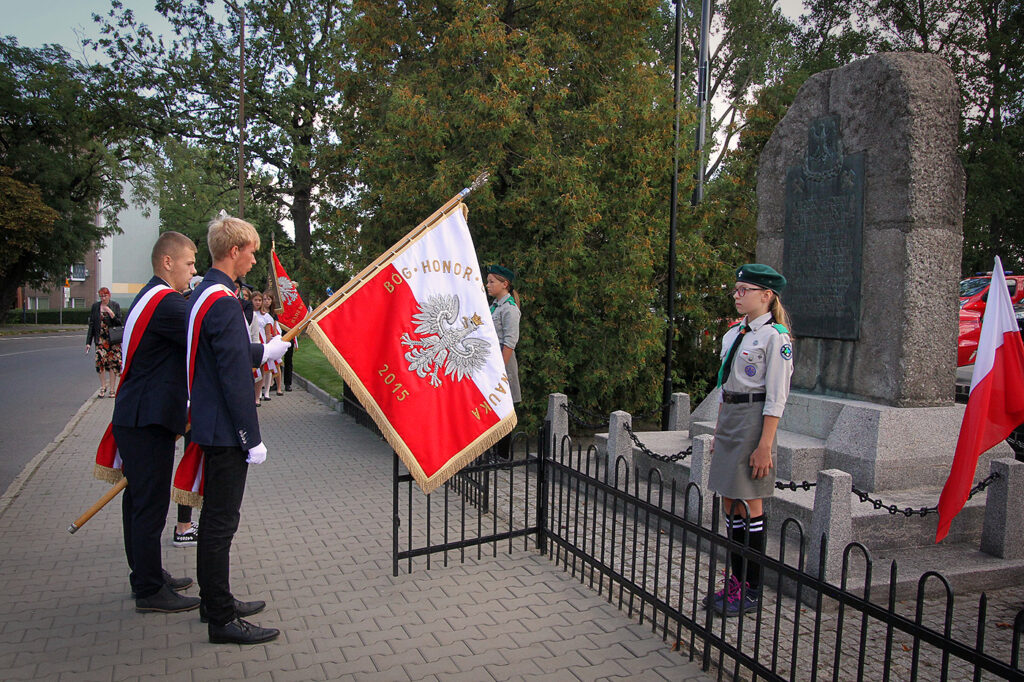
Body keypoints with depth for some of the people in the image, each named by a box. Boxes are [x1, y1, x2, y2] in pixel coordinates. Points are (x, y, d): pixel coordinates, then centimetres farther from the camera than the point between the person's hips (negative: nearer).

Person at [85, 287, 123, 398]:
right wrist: (88, 342, 4)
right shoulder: (95, 306, 7)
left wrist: (112, 314, -17)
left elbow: (119, 323, 0)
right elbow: (91, 325, 7)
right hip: (101, 338, 1)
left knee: (113, 363, -1)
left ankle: (112, 389, 6)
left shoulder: (115, 305, 3)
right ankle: (103, 386, 6)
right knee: (100, 361, -10)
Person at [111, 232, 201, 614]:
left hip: (135, 419, 11)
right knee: (150, 503, -3)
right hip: (148, 423, -11)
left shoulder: (149, 297, 16)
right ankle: (150, 591, 7)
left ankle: (146, 575, 31)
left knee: (139, 499, 18)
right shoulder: (166, 301, -18)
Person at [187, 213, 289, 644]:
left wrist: (265, 352, 35)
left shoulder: (203, 294, 11)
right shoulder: (224, 301, -20)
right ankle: (222, 620, 9)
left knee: (215, 516, 19)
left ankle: (214, 600, 33)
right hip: (226, 431, -10)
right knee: (221, 521, -2)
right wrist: (253, 438, -19)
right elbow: (235, 377, -23)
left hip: (211, 427, 10)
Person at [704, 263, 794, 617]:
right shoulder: (733, 333, 13)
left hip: (753, 421, -8)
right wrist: (719, 433, 17)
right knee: (729, 504, 11)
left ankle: (752, 590, 13)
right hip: (728, 418, 8)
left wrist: (765, 445, -18)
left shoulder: (775, 336, -11)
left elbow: (776, 397, -14)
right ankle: (735, 582, 23)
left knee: (749, 506, 0)